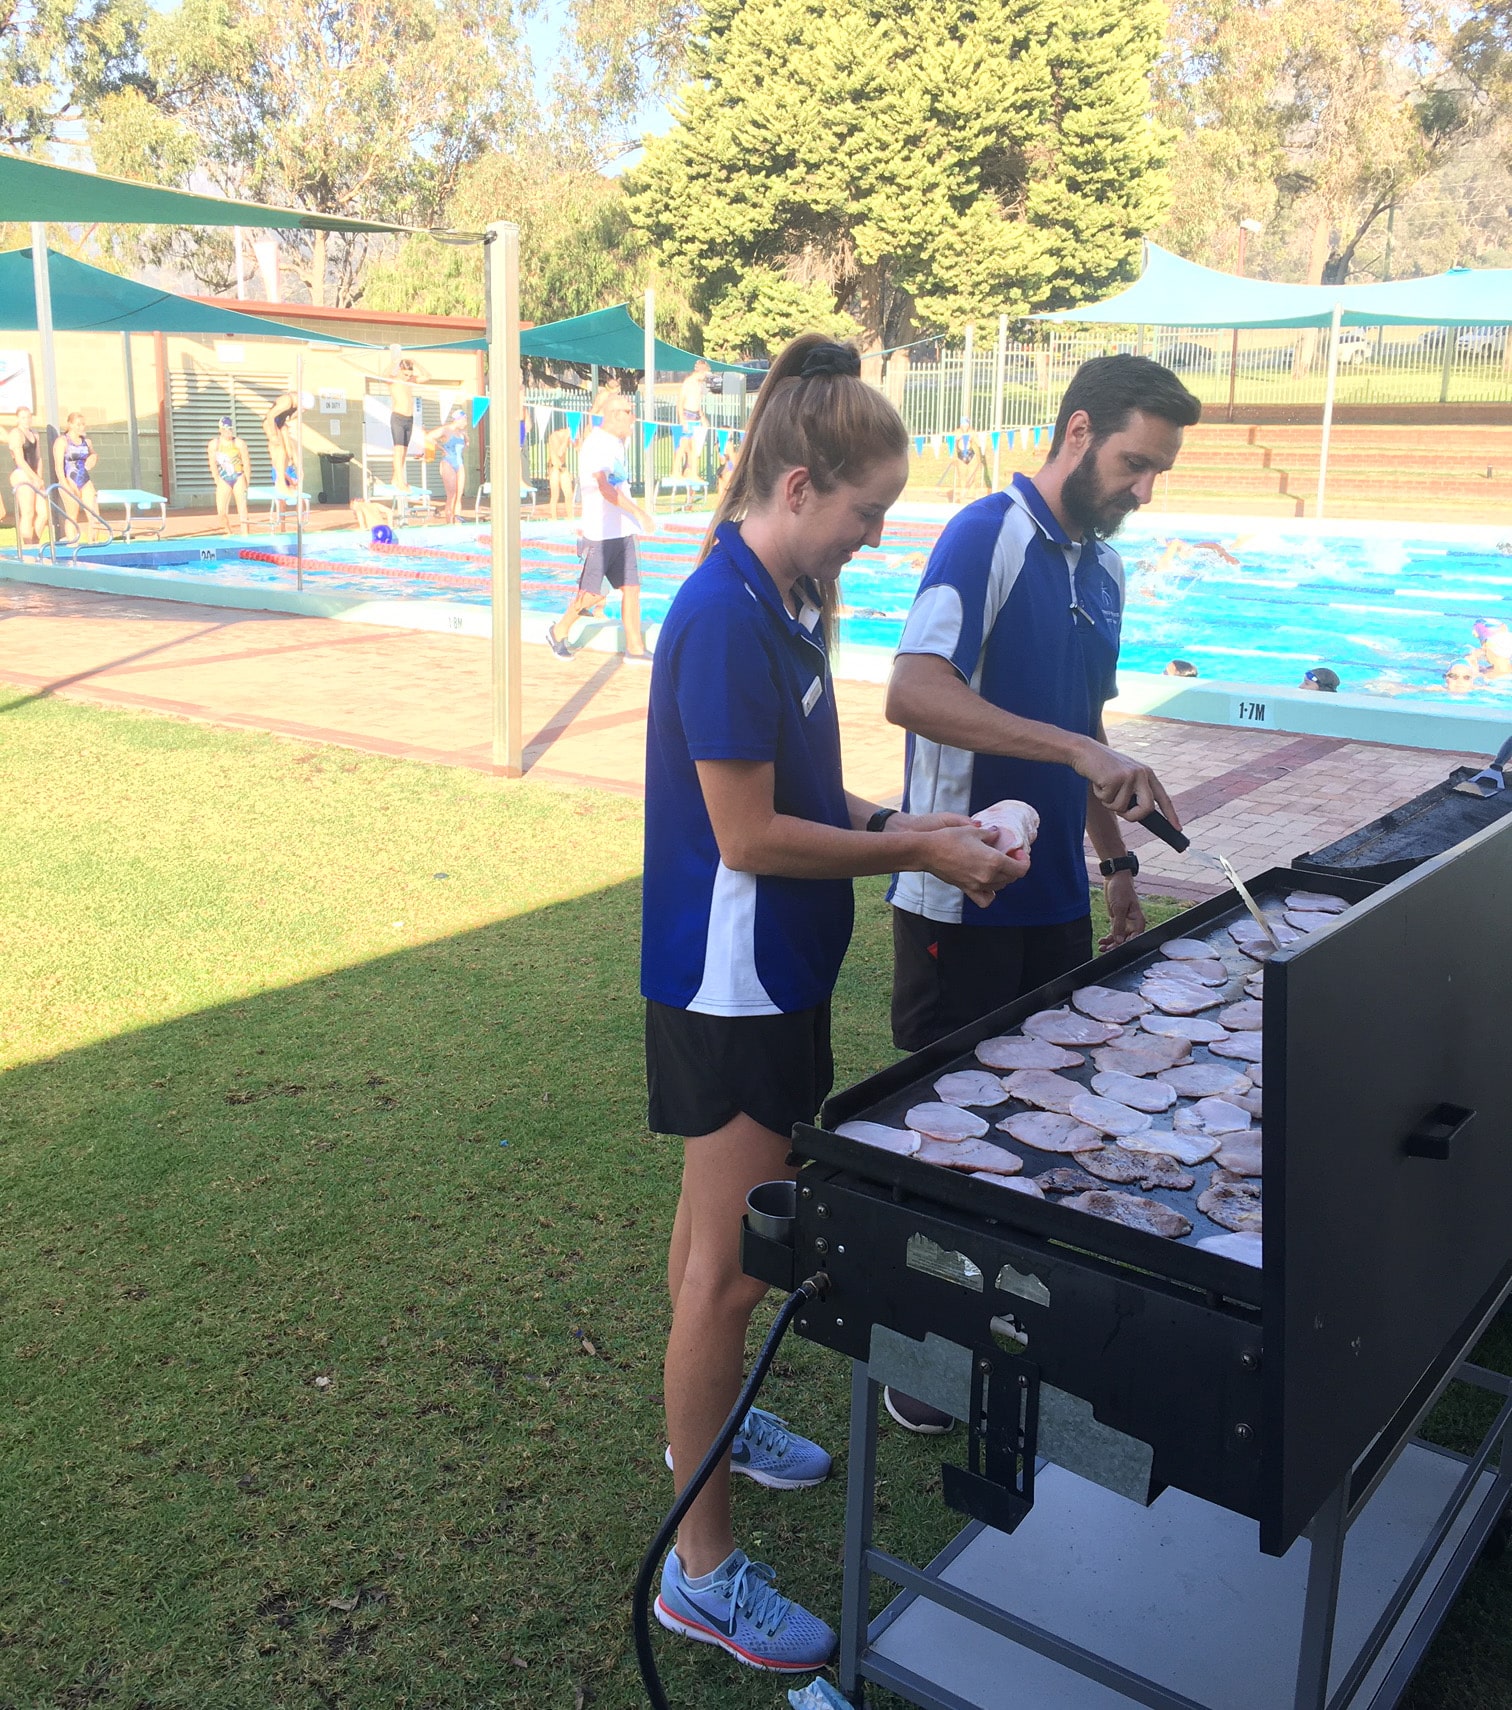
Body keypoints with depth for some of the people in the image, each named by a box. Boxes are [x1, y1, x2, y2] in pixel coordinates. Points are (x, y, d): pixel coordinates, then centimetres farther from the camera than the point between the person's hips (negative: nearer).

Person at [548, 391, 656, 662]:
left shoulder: (616, 443, 14)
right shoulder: (595, 445, -15)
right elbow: (605, 488, -26)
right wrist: (639, 513, -32)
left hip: (622, 530, 8)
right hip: (600, 533, -8)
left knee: (631, 588, 2)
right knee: (592, 593, -1)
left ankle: (635, 648, 4)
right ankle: (559, 632, 20)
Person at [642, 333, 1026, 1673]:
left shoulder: (787, 601, 7)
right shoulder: (727, 619, -23)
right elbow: (750, 835, -23)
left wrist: (898, 824, 3)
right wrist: (915, 853, -14)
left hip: (771, 975, 9)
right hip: (730, 987, -9)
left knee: (722, 1223, 24)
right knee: (733, 1258, -1)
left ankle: (711, 1415, 45)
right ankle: (701, 1566, 13)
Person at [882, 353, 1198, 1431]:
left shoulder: (1105, 571, 13)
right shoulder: (989, 535, -13)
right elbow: (914, 693, -27)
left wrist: (1117, 865, 18)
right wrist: (1081, 749, -31)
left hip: (1056, 899, 8)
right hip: (962, 902, -7)